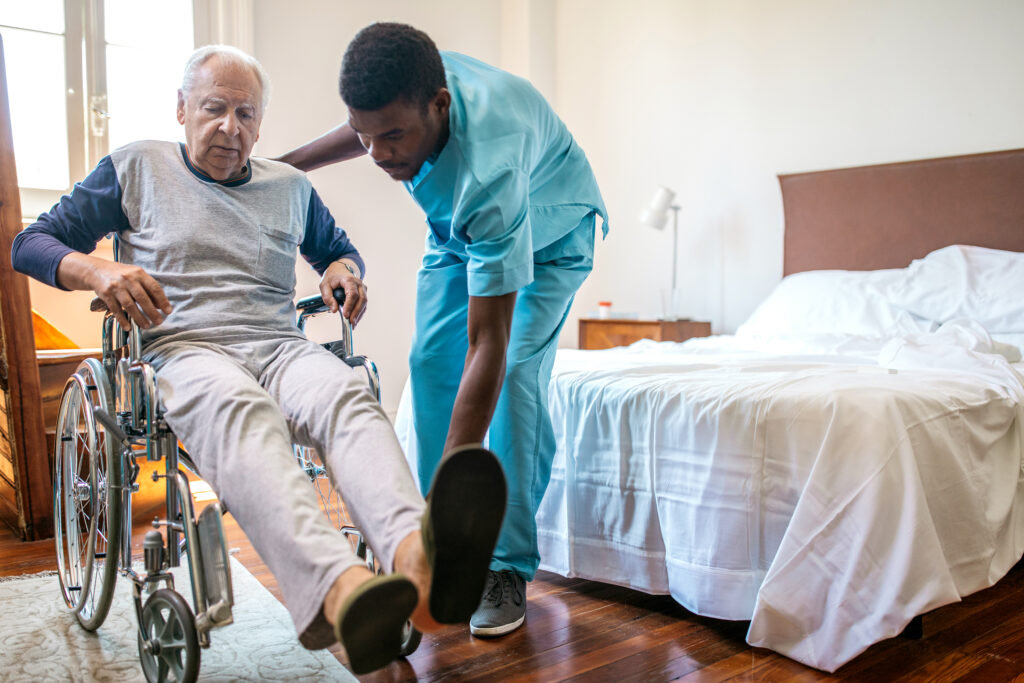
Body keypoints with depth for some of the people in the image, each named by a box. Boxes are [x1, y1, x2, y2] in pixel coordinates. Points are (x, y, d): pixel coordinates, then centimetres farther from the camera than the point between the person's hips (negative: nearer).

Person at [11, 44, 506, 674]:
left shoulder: (291, 186, 24)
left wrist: (344, 269, 13)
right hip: (184, 348, -2)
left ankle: (416, 557, -64)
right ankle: (340, 590, -66)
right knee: (243, 412, -41)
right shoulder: (137, 168, 17)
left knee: (349, 394, -35)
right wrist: (97, 270, -7)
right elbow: (31, 243, 17)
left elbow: (337, 247, 40)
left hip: (281, 346, 3)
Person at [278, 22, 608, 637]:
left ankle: (508, 567, -9)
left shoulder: (488, 168, -46)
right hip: (458, 230, 6)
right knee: (432, 364, -5)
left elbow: (488, 348, -46)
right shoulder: (407, 91, -28)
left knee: (516, 373, -21)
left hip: (550, 237, -6)